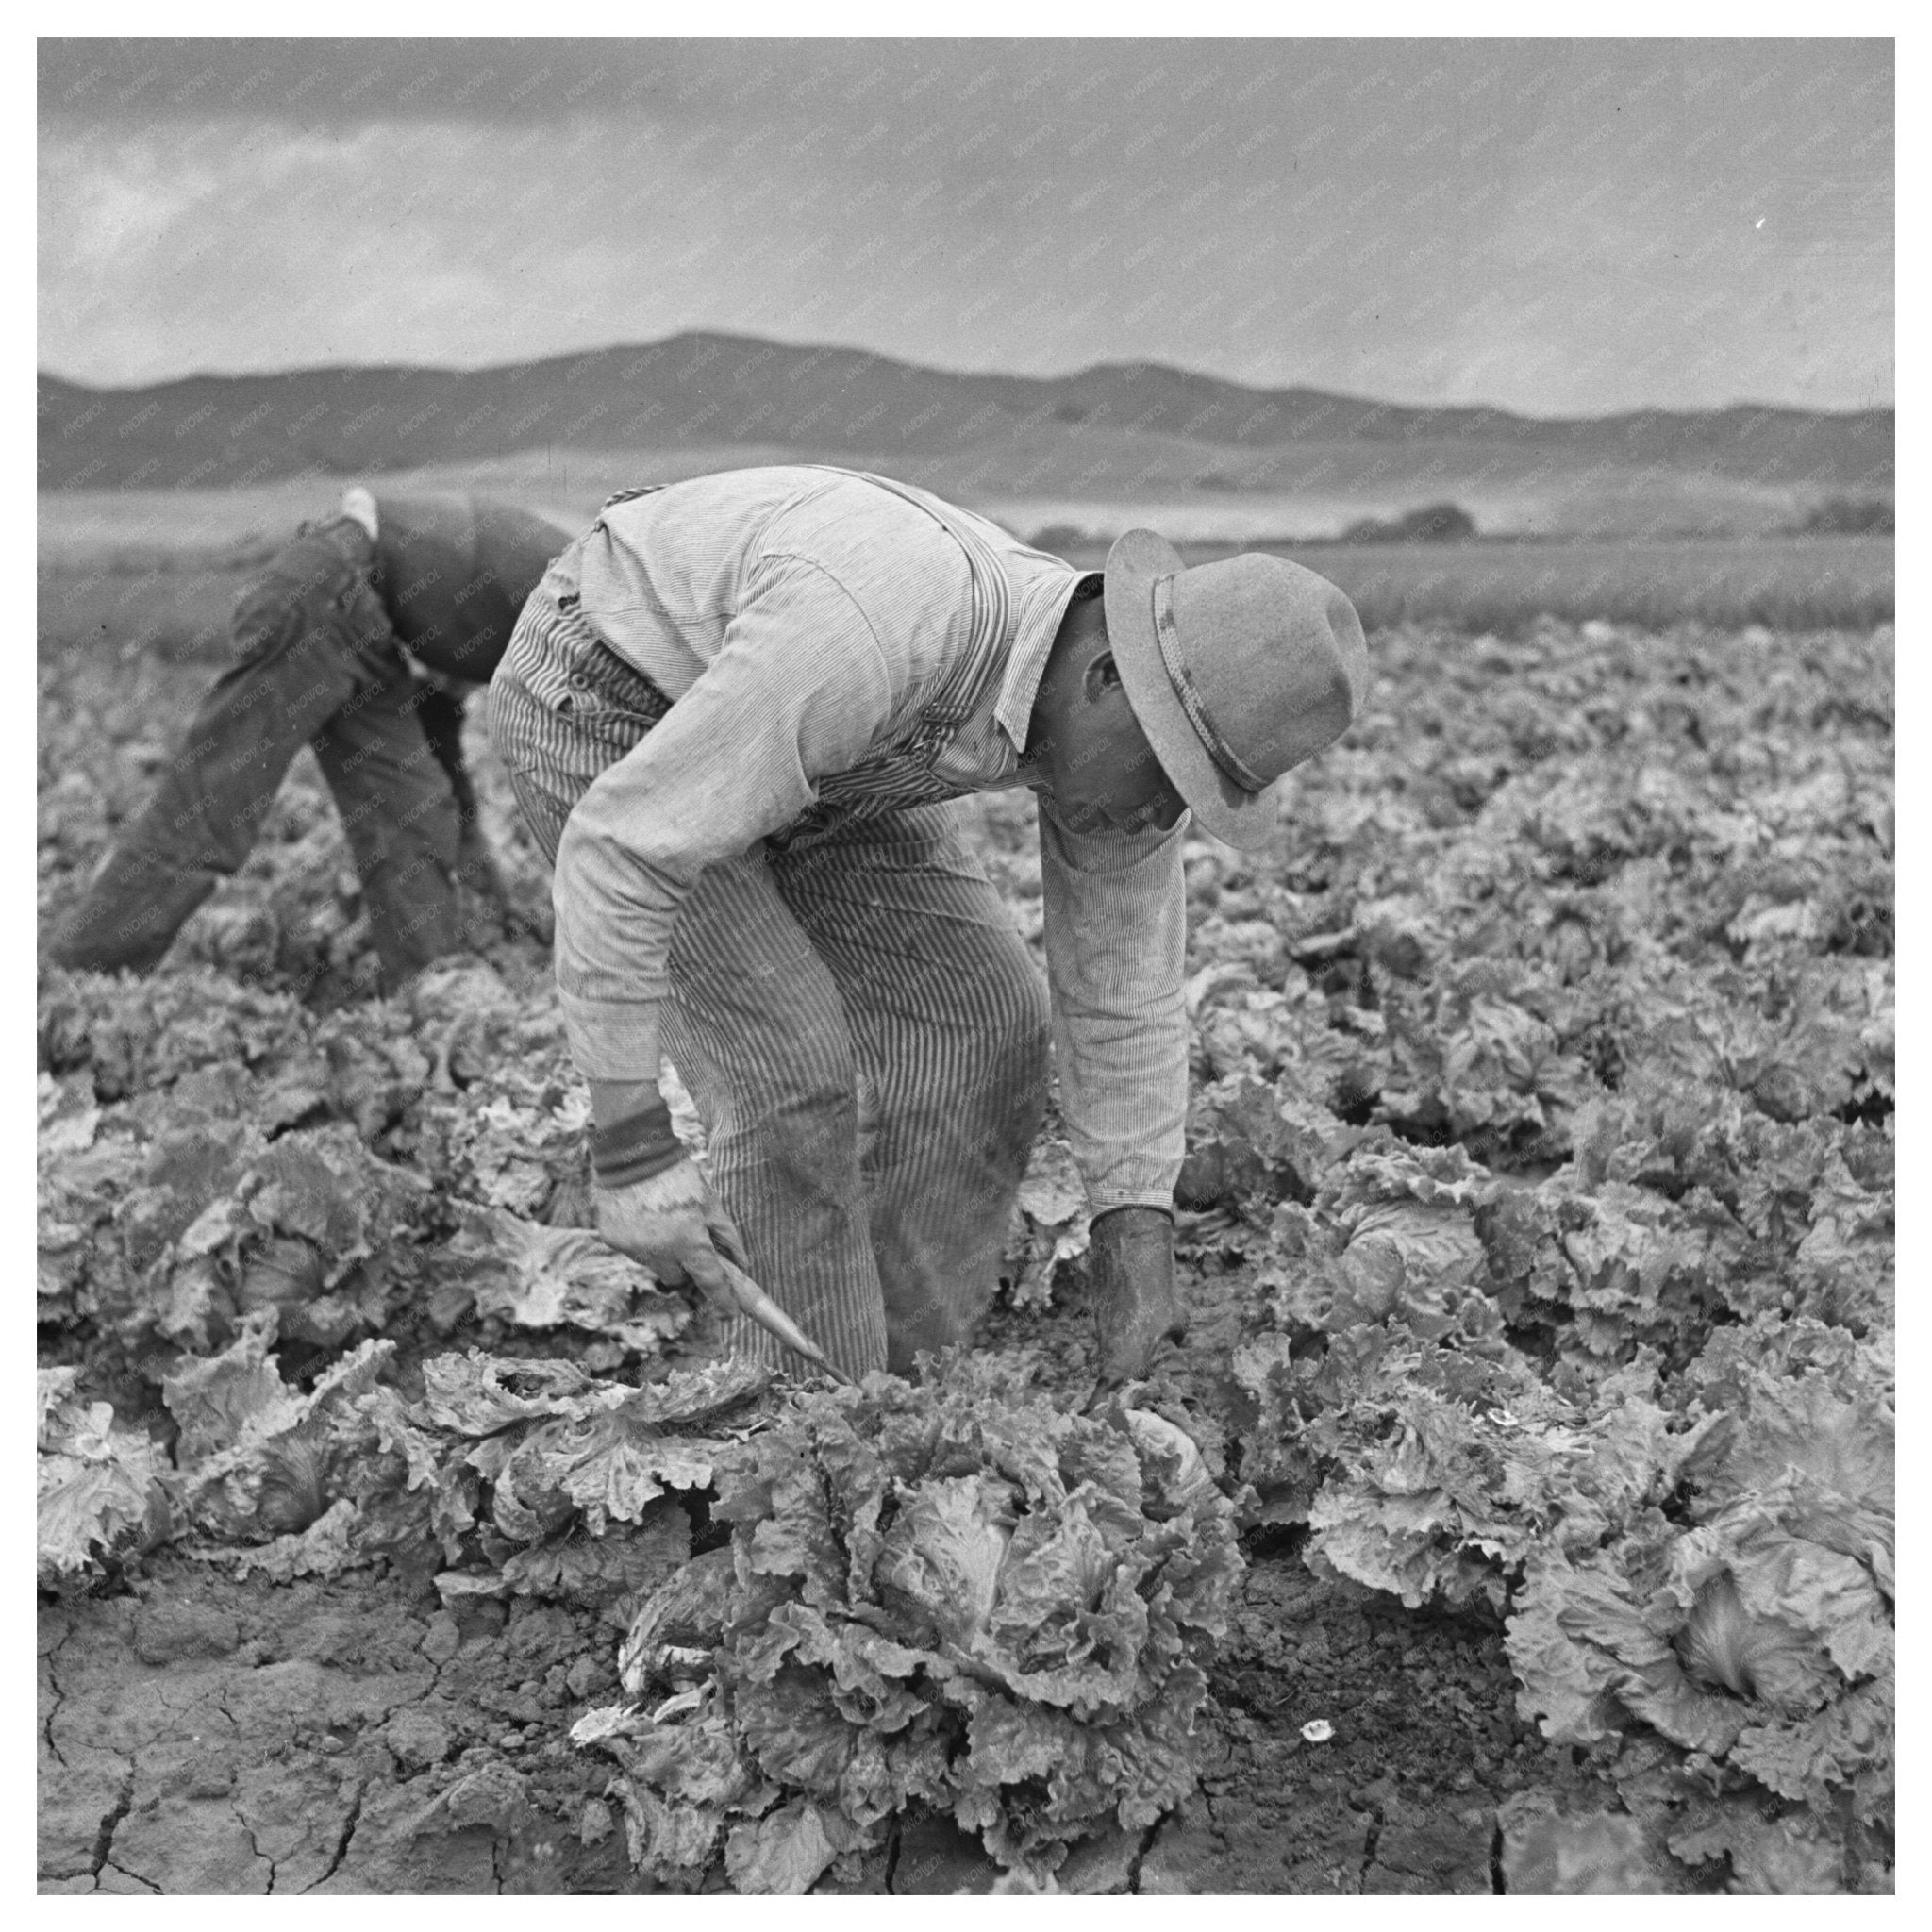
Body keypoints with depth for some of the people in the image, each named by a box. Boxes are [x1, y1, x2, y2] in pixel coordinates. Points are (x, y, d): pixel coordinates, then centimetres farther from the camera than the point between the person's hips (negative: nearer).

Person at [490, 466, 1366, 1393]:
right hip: (596, 708, -7)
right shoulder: (872, 641, -43)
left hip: (773, 732, 7)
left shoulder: (1123, 729, -17)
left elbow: (1120, 997, -7)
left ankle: (891, 1365, 13)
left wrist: (1137, 1258, -12)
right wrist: (630, 1152, -35)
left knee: (981, 1026, -2)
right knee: (793, 1068, -18)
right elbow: (617, 849, -37)